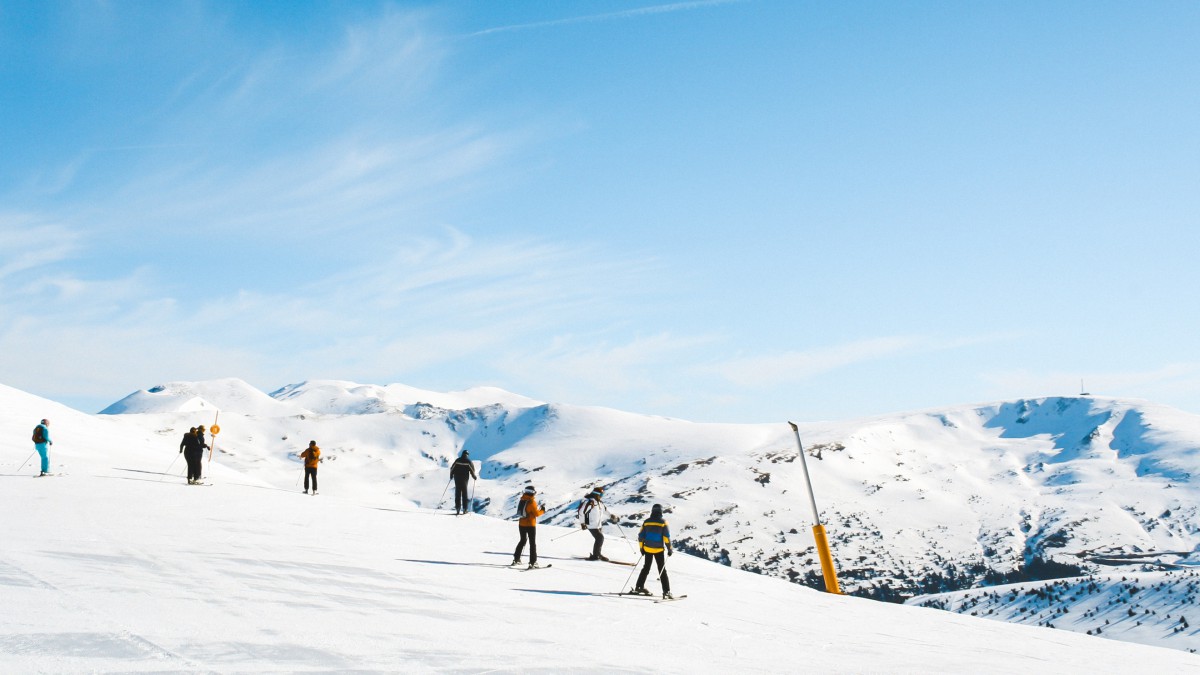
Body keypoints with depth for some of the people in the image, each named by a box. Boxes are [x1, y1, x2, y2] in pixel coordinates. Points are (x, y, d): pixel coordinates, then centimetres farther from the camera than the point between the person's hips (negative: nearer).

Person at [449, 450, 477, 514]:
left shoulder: (457, 460, 0)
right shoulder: (468, 461, -6)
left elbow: (452, 468, 3)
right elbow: (472, 469, -4)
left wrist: (451, 475, 18)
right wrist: (474, 477, 11)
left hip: (457, 478, 2)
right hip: (464, 479, -2)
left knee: (457, 493, 6)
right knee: (464, 493, 5)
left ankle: (457, 508, 1)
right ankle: (464, 509, 2)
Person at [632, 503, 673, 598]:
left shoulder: (646, 522, 2)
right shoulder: (663, 522, -9)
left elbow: (641, 536, 4)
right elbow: (666, 537, -11)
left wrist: (642, 548, 15)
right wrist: (669, 549, -2)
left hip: (647, 549, 3)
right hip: (659, 550, -3)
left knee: (646, 568, 18)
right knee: (662, 570, 1)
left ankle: (639, 587, 19)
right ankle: (666, 591, -4)